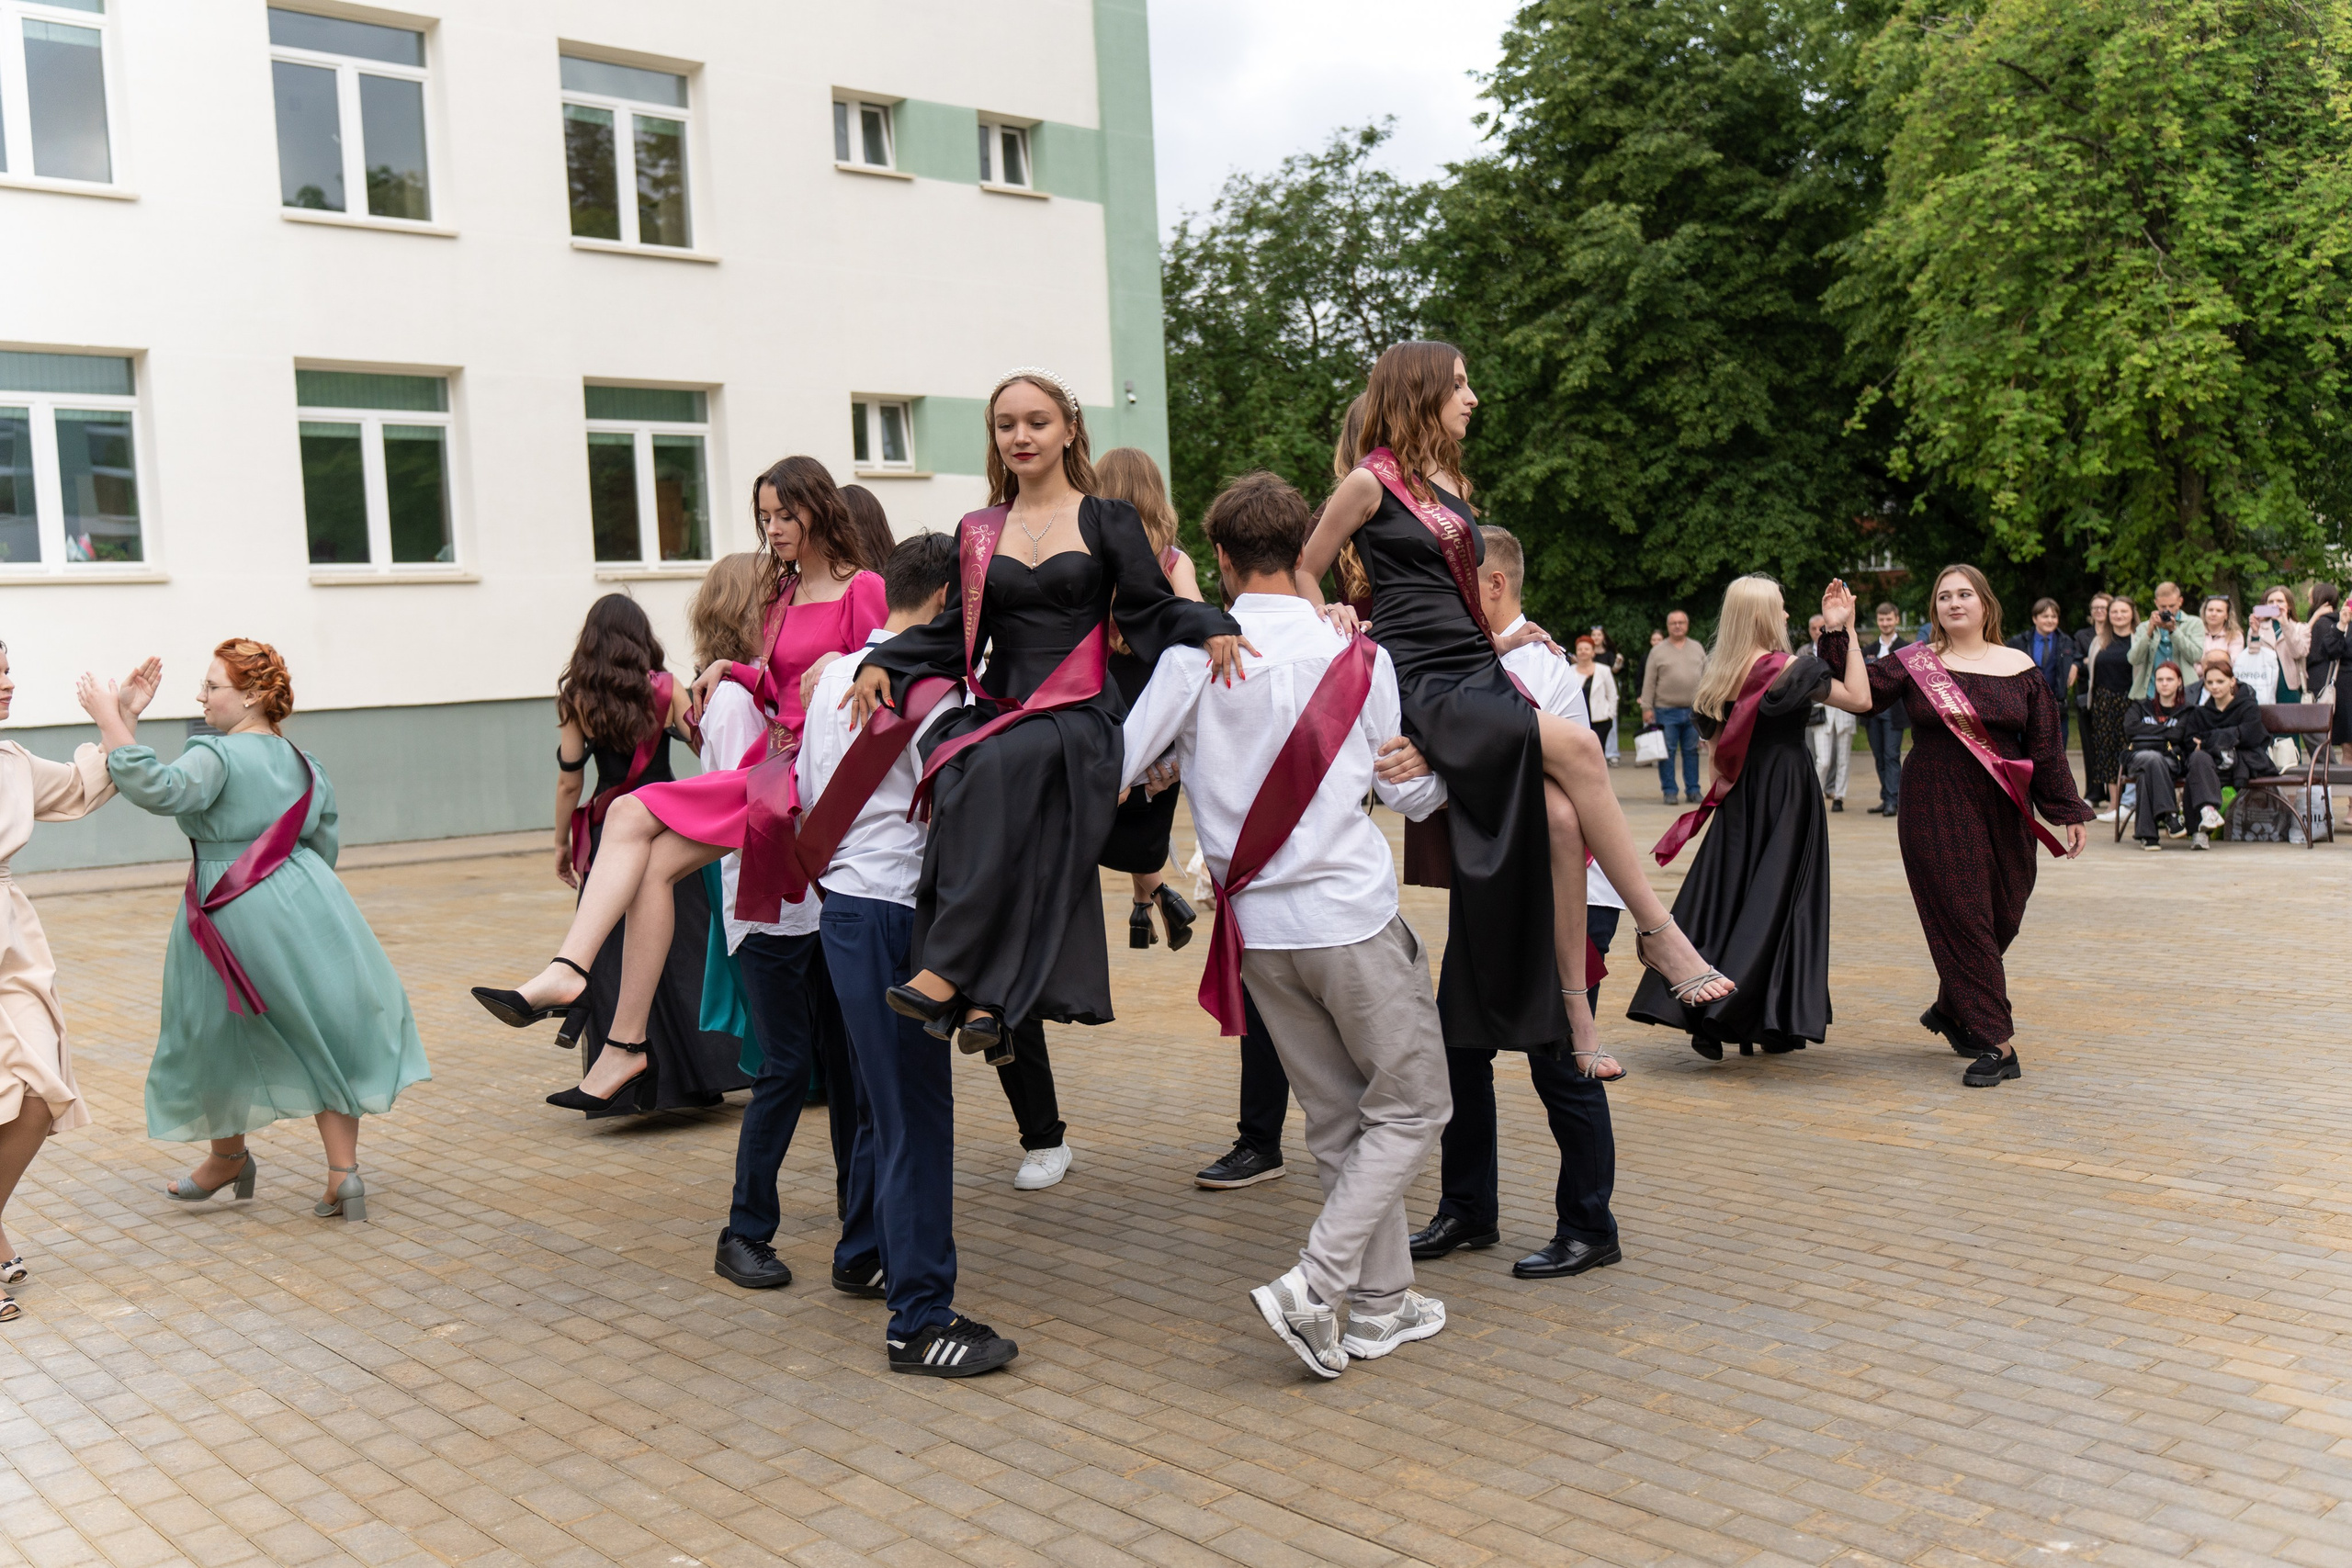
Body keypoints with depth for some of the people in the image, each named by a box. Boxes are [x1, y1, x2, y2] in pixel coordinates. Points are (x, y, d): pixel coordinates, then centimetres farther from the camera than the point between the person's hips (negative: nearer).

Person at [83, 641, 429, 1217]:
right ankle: (343, 1173, 4)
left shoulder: (217, 757, -12)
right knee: (323, 1035, 9)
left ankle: (229, 1157, 35)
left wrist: (113, 721, -23)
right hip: (305, 907, 6)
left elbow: (158, 790, -30)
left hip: (231, 918, -5)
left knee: (220, 1035, 16)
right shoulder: (302, 762, 10)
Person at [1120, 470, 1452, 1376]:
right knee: (1410, 1108, 8)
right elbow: (1413, 797, 4)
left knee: (1338, 1117, 15)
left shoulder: (1192, 655, -3)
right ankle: (1313, 1288, -4)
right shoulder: (1357, 656, -4)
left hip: (1259, 928, 4)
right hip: (1353, 916, -3)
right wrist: (1434, 770, 25)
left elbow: (1116, 767, -3)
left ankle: (1380, 1303, 21)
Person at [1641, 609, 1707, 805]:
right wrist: (1647, 708, -5)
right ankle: (1669, 791, 7)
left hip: (1693, 711, 2)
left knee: (1692, 751, 7)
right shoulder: (1658, 651, 3)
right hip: (1666, 711, -2)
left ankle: (1693, 789, 14)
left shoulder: (1697, 649, 11)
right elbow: (1649, 682, 1)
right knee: (1667, 752, 0)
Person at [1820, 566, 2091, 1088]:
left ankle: (1950, 1009, 32)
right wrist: (1839, 633, -18)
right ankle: (1997, 1044, -1)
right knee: (1962, 919, -5)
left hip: (2004, 813, 3)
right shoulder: (1914, 664, 2)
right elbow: (1859, 692, -10)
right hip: (1936, 814, -3)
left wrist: (2068, 812, 7)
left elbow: (2045, 749, 8)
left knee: (2000, 920, 8)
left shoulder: (2020, 669, 6)